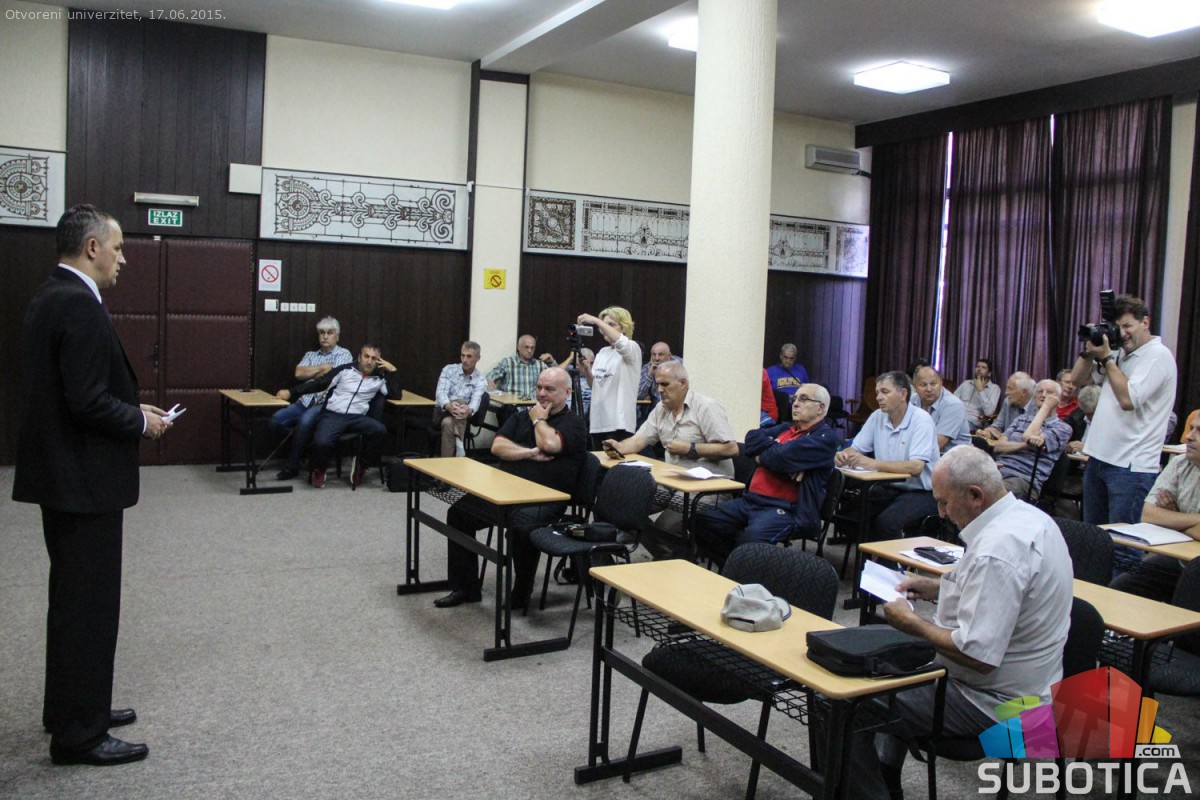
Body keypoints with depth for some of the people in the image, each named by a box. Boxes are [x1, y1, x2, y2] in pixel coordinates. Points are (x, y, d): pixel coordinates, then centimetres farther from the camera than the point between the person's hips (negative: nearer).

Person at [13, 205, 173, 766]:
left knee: (73, 598, 20)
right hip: (83, 479, -11)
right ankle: (78, 734, 11)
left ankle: (73, 706, 34)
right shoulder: (80, 305, -20)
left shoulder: (50, 298, 11)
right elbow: (88, 401, -25)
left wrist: (132, 409, 10)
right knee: (89, 604, 0)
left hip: (63, 473, 11)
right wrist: (141, 421, -9)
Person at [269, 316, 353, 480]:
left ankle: (292, 466, -19)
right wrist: (323, 367, -1)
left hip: (327, 403, -5)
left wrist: (310, 373, 6)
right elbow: (299, 373, 5)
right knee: (277, 419, -20)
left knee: (305, 421, -34)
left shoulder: (344, 354, 8)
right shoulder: (310, 355, 23)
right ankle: (299, 448, 1)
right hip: (305, 401, 5)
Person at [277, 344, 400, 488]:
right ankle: (319, 470, 5)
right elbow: (319, 383, 7)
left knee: (380, 430, -29)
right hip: (332, 415, -2)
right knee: (321, 442, -31)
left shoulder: (379, 378, 15)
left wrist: (392, 371, 2)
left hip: (357, 417, 2)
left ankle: (361, 465, -3)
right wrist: (291, 392, 1)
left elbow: (396, 395, 6)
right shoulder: (345, 370, 9)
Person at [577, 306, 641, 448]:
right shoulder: (602, 352, 16)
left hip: (619, 422, -7)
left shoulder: (632, 349, -4)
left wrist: (596, 320, -25)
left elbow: (621, 343, -29)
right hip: (598, 421, 7)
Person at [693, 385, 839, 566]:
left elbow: (783, 457, -14)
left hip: (785, 508, -8)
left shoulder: (826, 437, 0)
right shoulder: (786, 428, 25)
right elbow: (752, 438, 9)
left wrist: (762, 454, 5)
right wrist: (774, 451, -6)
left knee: (751, 538, -36)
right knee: (701, 521, -11)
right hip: (750, 500, 8)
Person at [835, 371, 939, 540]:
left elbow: (916, 467, -26)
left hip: (920, 492, -6)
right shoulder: (877, 417, 5)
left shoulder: (921, 420, -14)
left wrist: (873, 463, -32)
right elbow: (855, 449, 7)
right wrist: (844, 456, -18)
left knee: (886, 521, -30)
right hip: (889, 488, 6)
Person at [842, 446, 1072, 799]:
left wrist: (912, 622, -17)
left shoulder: (997, 550, -30)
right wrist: (932, 587, 10)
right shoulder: (1026, 516, 2)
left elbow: (978, 655, -30)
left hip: (995, 704, -11)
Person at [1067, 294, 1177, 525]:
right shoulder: (1119, 354, 14)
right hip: (1098, 458, 8)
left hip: (1131, 466, -8)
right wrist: (1090, 351, 2)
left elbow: (1128, 399, -21)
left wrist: (1106, 357, -13)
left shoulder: (1158, 355, -9)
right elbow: (1077, 379, 18)